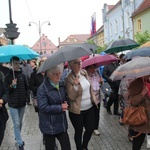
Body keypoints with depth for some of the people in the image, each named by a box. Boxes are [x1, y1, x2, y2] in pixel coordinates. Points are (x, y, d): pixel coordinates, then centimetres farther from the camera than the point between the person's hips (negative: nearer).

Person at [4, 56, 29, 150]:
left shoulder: (22, 75, 2)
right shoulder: (8, 76, -6)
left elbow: (27, 87, 12)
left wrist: (25, 96, 6)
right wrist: (12, 86, -23)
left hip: (22, 103, 4)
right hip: (13, 104, -3)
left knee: (20, 123, 18)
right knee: (16, 124, -3)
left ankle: (17, 137, 39)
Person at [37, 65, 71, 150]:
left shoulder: (62, 85, 4)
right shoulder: (42, 89, -17)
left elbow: (66, 98, 16)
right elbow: (43, 107, -23)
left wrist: (66, 104, -8)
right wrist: (60, 108, -20)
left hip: (61, 124, 6)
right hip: (49, 126, -5)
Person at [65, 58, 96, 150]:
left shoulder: (84, 72, 1)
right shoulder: (69, 78, -17)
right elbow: (71, 97, -20)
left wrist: (93, 98, 13)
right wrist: (76, 85, -33)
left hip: (89, 107, 6)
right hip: (77, 111, -6)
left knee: (91, 128, 15)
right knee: (79, 131, 10)